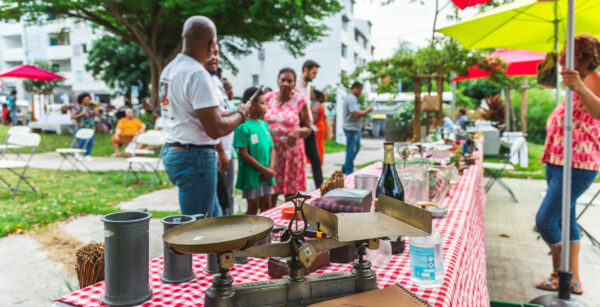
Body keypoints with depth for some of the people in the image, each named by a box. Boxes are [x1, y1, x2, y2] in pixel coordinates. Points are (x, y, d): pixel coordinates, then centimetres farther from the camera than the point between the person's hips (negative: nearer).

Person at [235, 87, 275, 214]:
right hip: (251, 174, -6)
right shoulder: (243, 126, -13)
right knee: (253, 207, 3)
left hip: (266, 175, 6)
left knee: (266, 206, 13)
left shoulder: (264, 125, 9)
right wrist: (264, 170, -13)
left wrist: (271, 168, -6)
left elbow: (271, 148, 10)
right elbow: (244, 155, -15)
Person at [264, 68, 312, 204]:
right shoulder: (269, 97, 5)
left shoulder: (299, 100, -1)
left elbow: (308, 128, 4)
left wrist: (298, 132, -17)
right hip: (271, 149, 2)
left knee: (291, 193, 1)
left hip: (291, 150, -2)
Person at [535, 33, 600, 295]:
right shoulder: (576, 82, 17)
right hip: (558, 164, 10)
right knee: (565, 221, 13)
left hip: (576, 167, -10)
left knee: (545, 220, -11)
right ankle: (573, 279, 22)